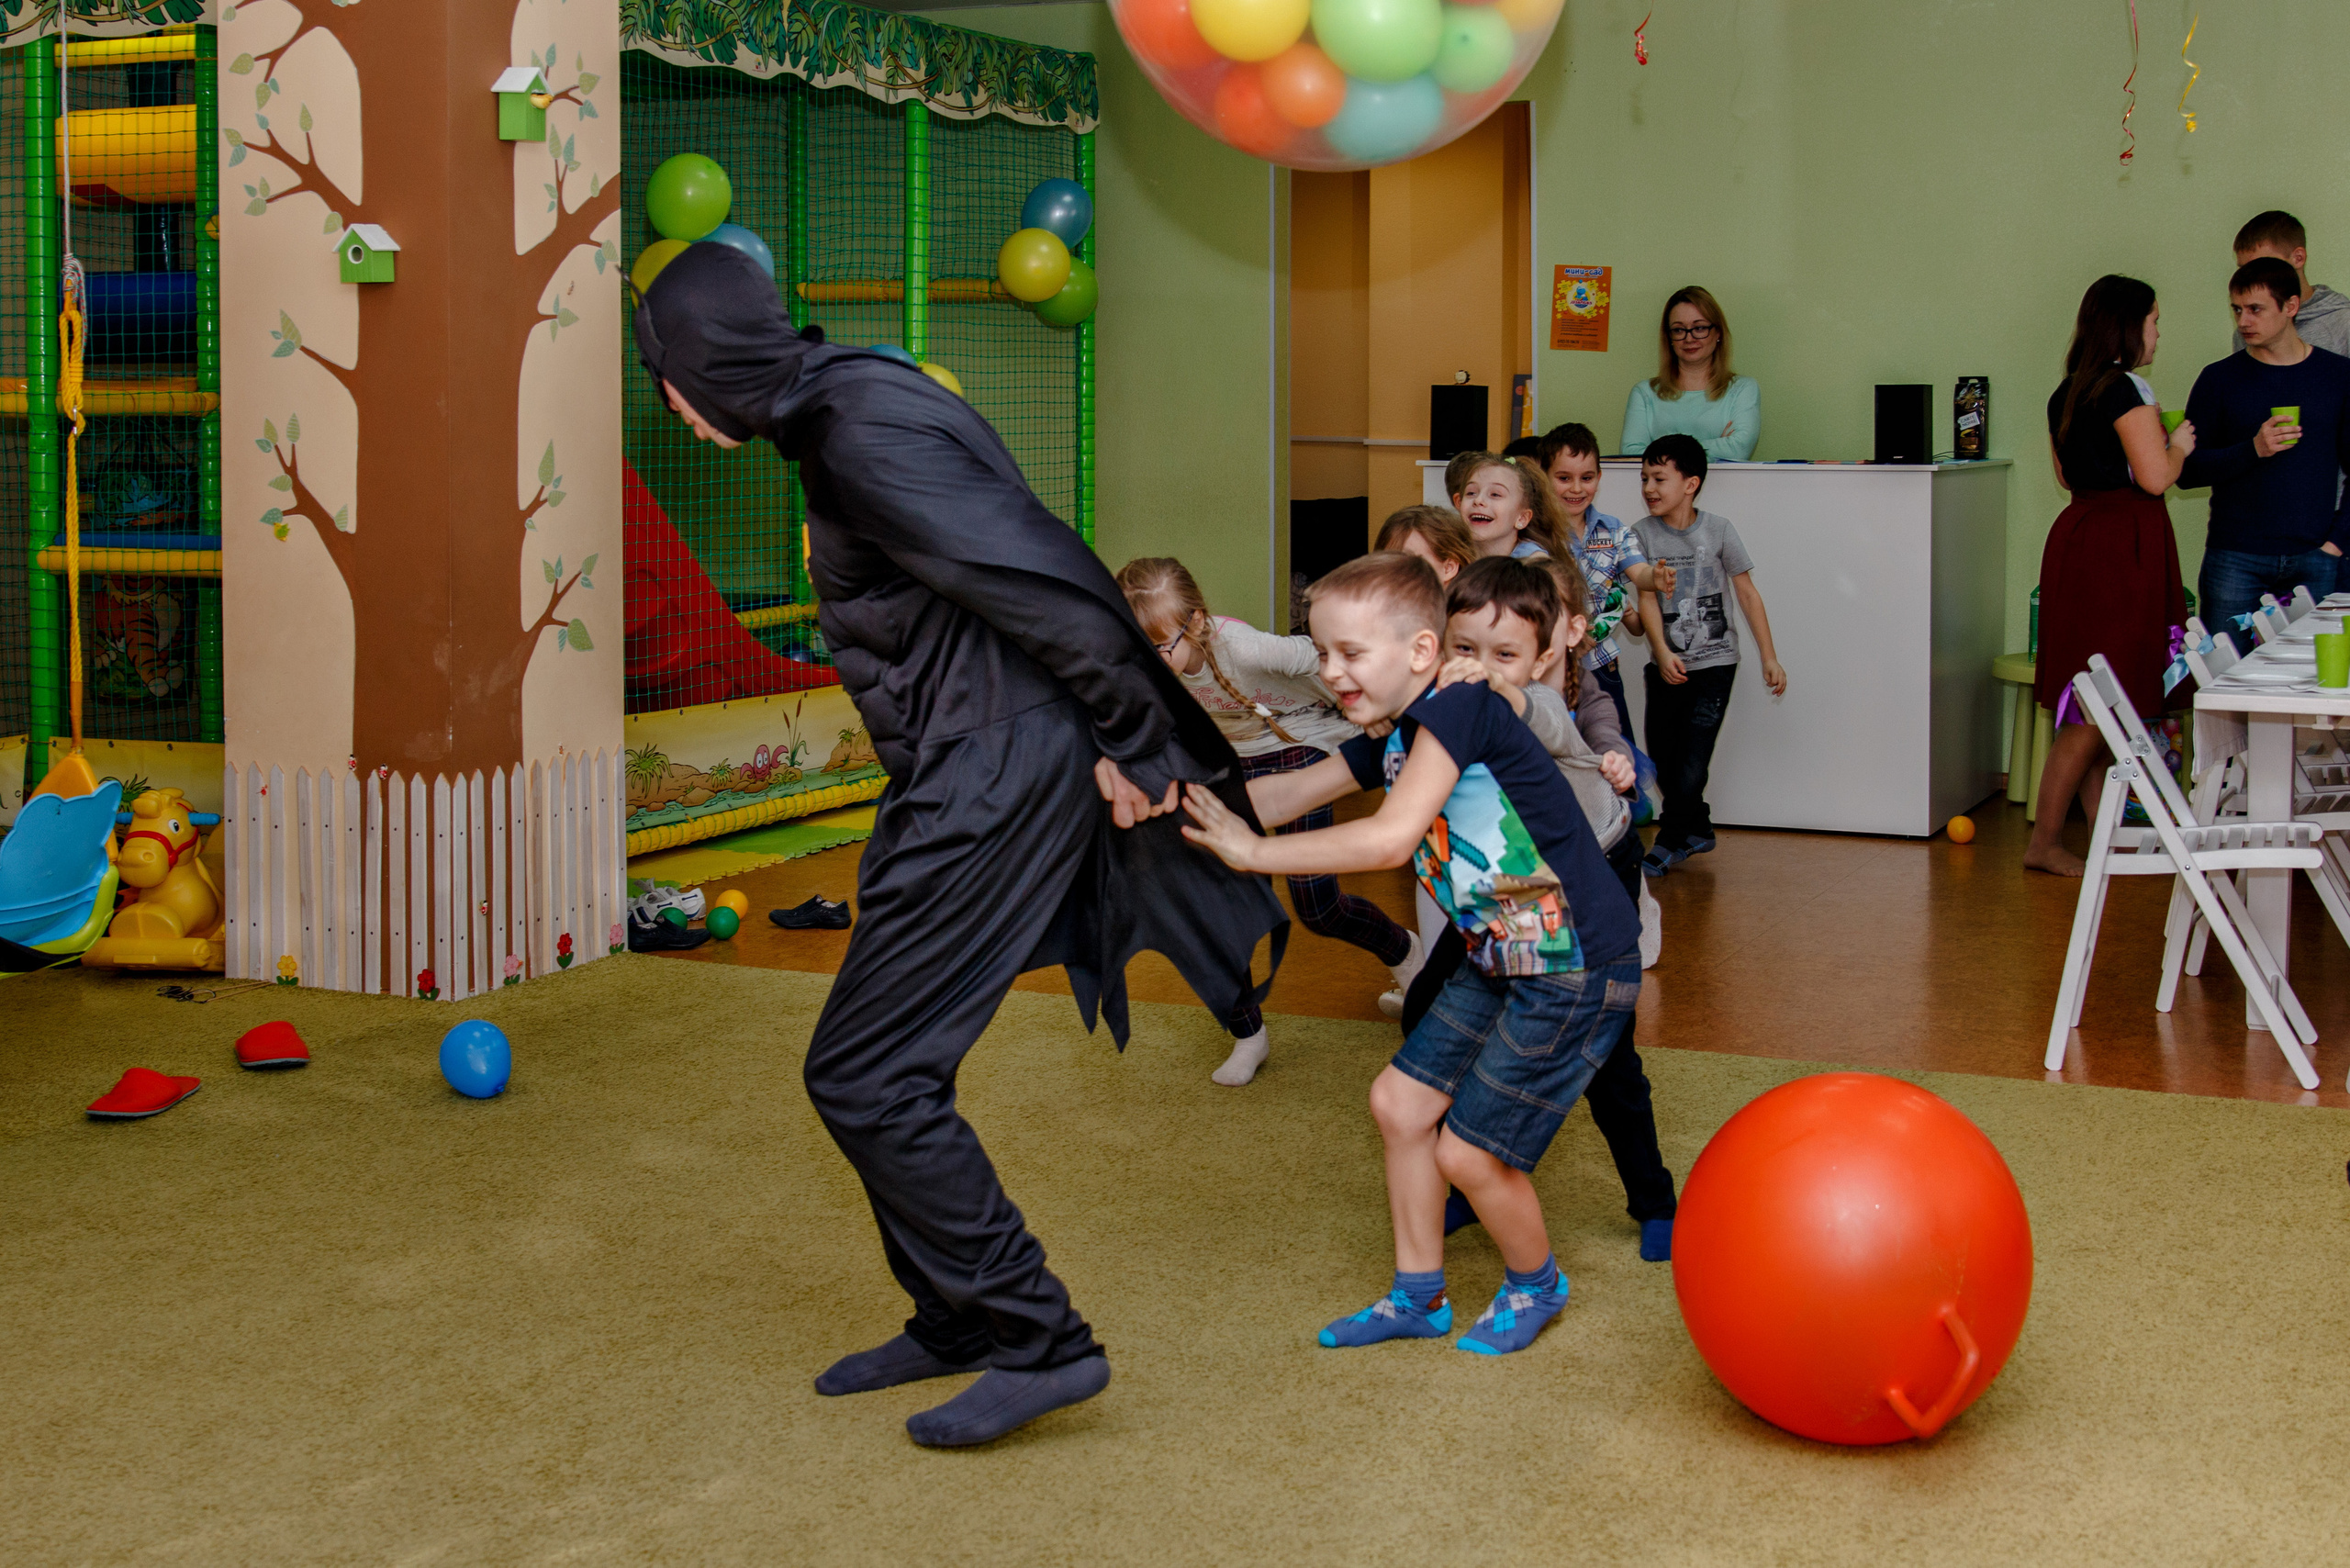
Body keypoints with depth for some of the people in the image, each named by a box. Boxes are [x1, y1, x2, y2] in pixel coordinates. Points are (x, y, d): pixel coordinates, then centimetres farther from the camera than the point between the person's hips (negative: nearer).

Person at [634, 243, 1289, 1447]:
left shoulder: (864, 433, -19)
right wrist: (1131, 744, 15)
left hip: (992, 779, -10)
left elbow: (1039, 584, -21)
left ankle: (1041, 1343, 2)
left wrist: (1136, 748, -11)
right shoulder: (840, 412, 13)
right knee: (886, 1066, 16)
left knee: (862, 1075, -6)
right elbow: (1031, 573, 15)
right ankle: (955, 1322, 31)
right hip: (956, 772, 10)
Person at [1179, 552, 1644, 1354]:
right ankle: (1418, 1295, 28)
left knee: (1470, 1151, -2)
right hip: (1498, 963, 10)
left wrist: (1254, 854, -27)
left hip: (1578, 971, -10)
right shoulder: (1394, 739, 5)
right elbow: (1291, 792, 5)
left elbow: (1390, 838, -32)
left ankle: (1535, 1287, 27)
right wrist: (1192, 798, -12)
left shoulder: (1459, 709, -23)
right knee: (1400, 1102, 12)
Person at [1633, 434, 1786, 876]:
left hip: (1714, 662, -3)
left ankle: (1672, 839, 7)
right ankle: (1697, 831, 28)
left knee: (1691, 766, -10)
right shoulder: (1643, 533, -1)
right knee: (1662, 765, 6)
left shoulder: (1718, 530, -4)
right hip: (1667, 665, 3)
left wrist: (1769, 657, -1)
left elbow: (1748, 593, 1)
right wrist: (1662, 652, -21)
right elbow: (1647, 597, -7)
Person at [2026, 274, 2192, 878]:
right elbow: (2155, 478, -18)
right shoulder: (2128, 389, -13)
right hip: (2121, 545, -9)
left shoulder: (2067, 394, 13)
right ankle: (2044, 843, -2)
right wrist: (2179, 445, 2)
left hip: (2078, 534, 9)